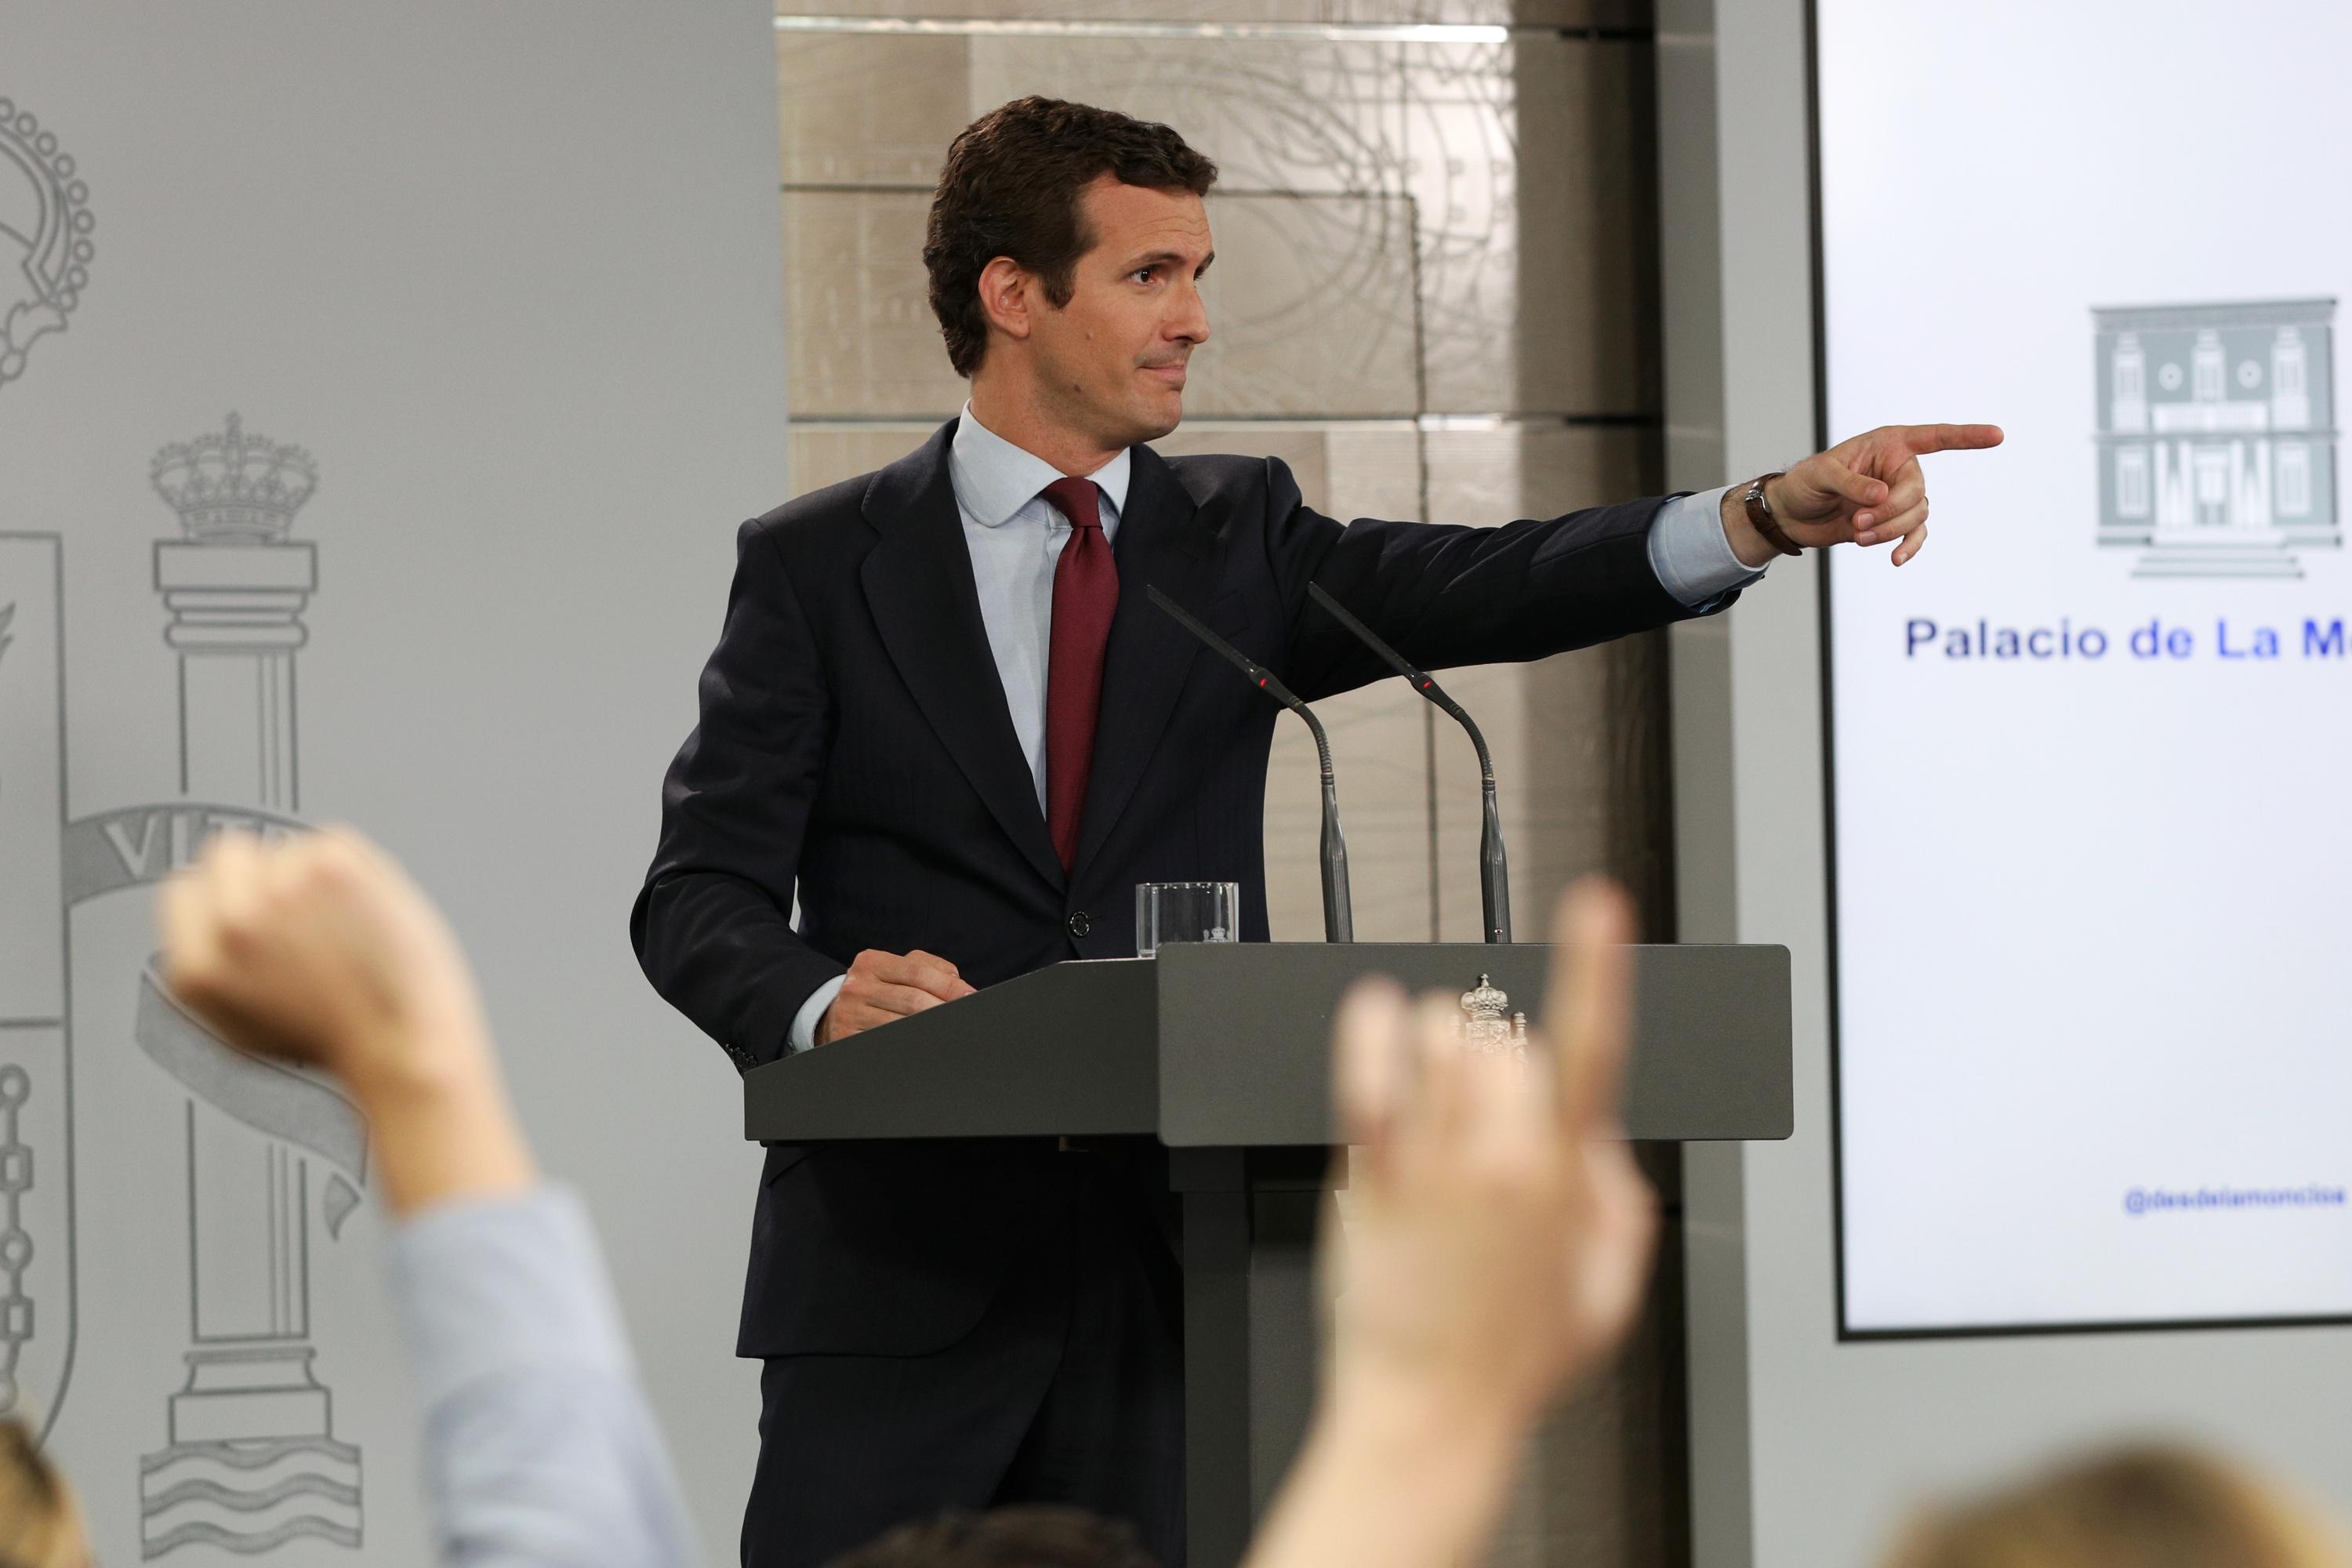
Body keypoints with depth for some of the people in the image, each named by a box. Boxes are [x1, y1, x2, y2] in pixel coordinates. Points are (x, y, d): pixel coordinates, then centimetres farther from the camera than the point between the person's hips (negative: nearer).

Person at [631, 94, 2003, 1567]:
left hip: (1168, 1271, 2)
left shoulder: (1238, 539, 12)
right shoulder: (815, 566, 5)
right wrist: (820, 1004, -24)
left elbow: (1487, 589, -5)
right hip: (898, 1272, -2)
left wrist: (1776, 510, -21)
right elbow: (701, 893, -1)